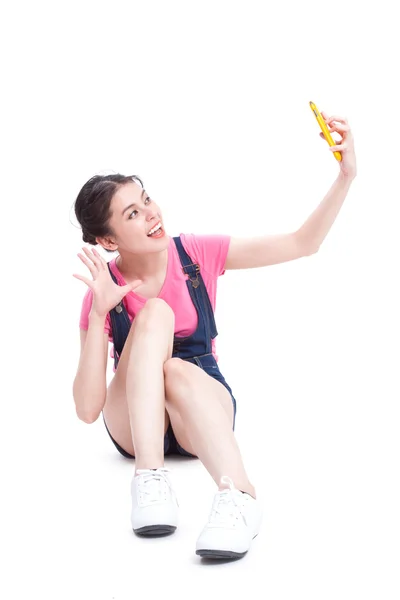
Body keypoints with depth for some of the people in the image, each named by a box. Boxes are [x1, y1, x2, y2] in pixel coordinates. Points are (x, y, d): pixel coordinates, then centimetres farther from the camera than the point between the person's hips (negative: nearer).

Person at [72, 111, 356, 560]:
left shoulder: (195, 254, -7)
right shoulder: (103, 292, -12)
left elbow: (301, 244, -9)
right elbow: (88, 410, -19)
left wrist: (346, 176, -22)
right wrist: (98, 313, -27)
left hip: (205, 412, 1)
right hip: (134, 421, 0)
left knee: (178, 371, -36)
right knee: (155, 314, -29)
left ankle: (238, 495, -55)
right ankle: (149, 477, -41)